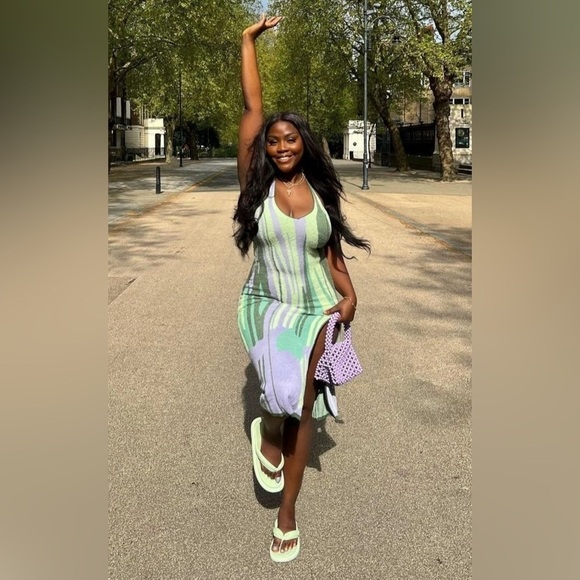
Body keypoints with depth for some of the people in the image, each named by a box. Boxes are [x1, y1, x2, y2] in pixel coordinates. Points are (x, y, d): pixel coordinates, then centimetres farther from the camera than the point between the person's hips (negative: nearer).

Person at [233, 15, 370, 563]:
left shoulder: (321, 191, 1)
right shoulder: (257, 184, -5)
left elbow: (331, 252, 8)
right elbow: (251, 107, -7)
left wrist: (350, 294, -8)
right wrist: (249, 39, -3)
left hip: (316, 309, 2)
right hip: (266, 305, -1)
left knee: (303, 408, 5)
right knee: (285, 396, -22)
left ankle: (287, 510, 21)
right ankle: (267, 436, 17)